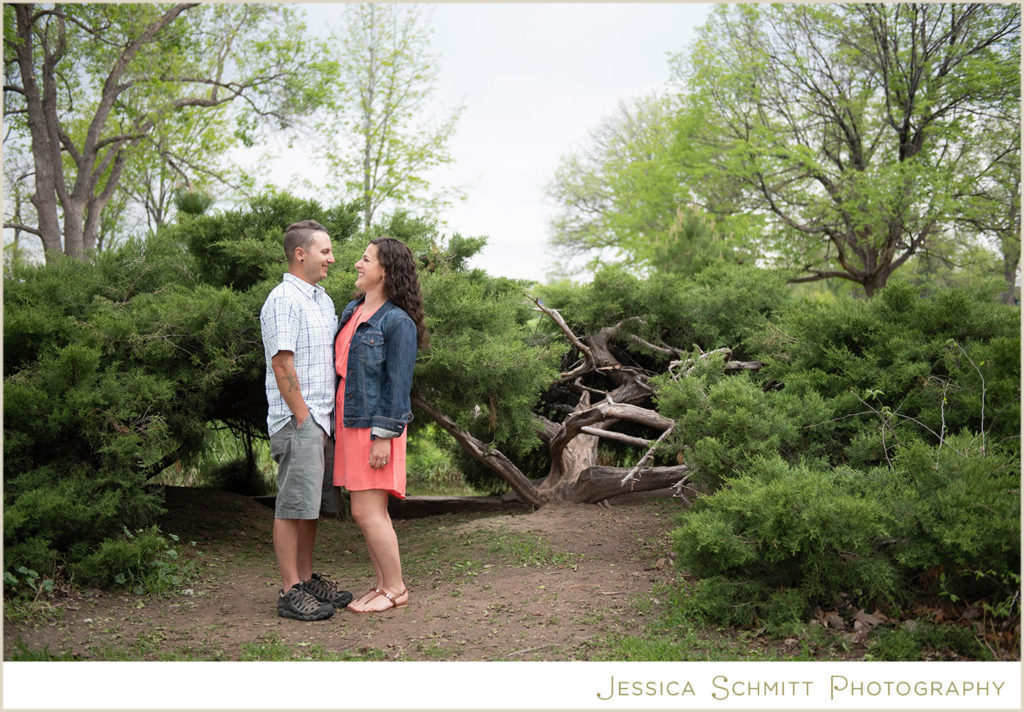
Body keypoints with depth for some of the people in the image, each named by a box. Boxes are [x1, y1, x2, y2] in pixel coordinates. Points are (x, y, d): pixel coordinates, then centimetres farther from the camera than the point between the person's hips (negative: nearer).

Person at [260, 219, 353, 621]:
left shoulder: (323, 300, 18)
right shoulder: (283, 301, -11)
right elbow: (282, 365, -16)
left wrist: (330, 415, 16)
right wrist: (302, 417, -16)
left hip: (322, 419, 9)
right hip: (296, 421, -9)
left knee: (312, 505, 13)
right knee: (293, 505, -4)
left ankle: (307, 580, 22)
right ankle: (290, 591, 3)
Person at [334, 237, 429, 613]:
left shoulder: (398, 322, -11)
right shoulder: (351, 311, 13)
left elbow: (398, 384, -14)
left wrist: (383, 437, -17)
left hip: (376, 427, -8)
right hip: (350, 423, 8)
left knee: (367, 511, -6)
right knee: (367, 512, 11)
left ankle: (395, 590, 8)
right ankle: (384, 584, 22)